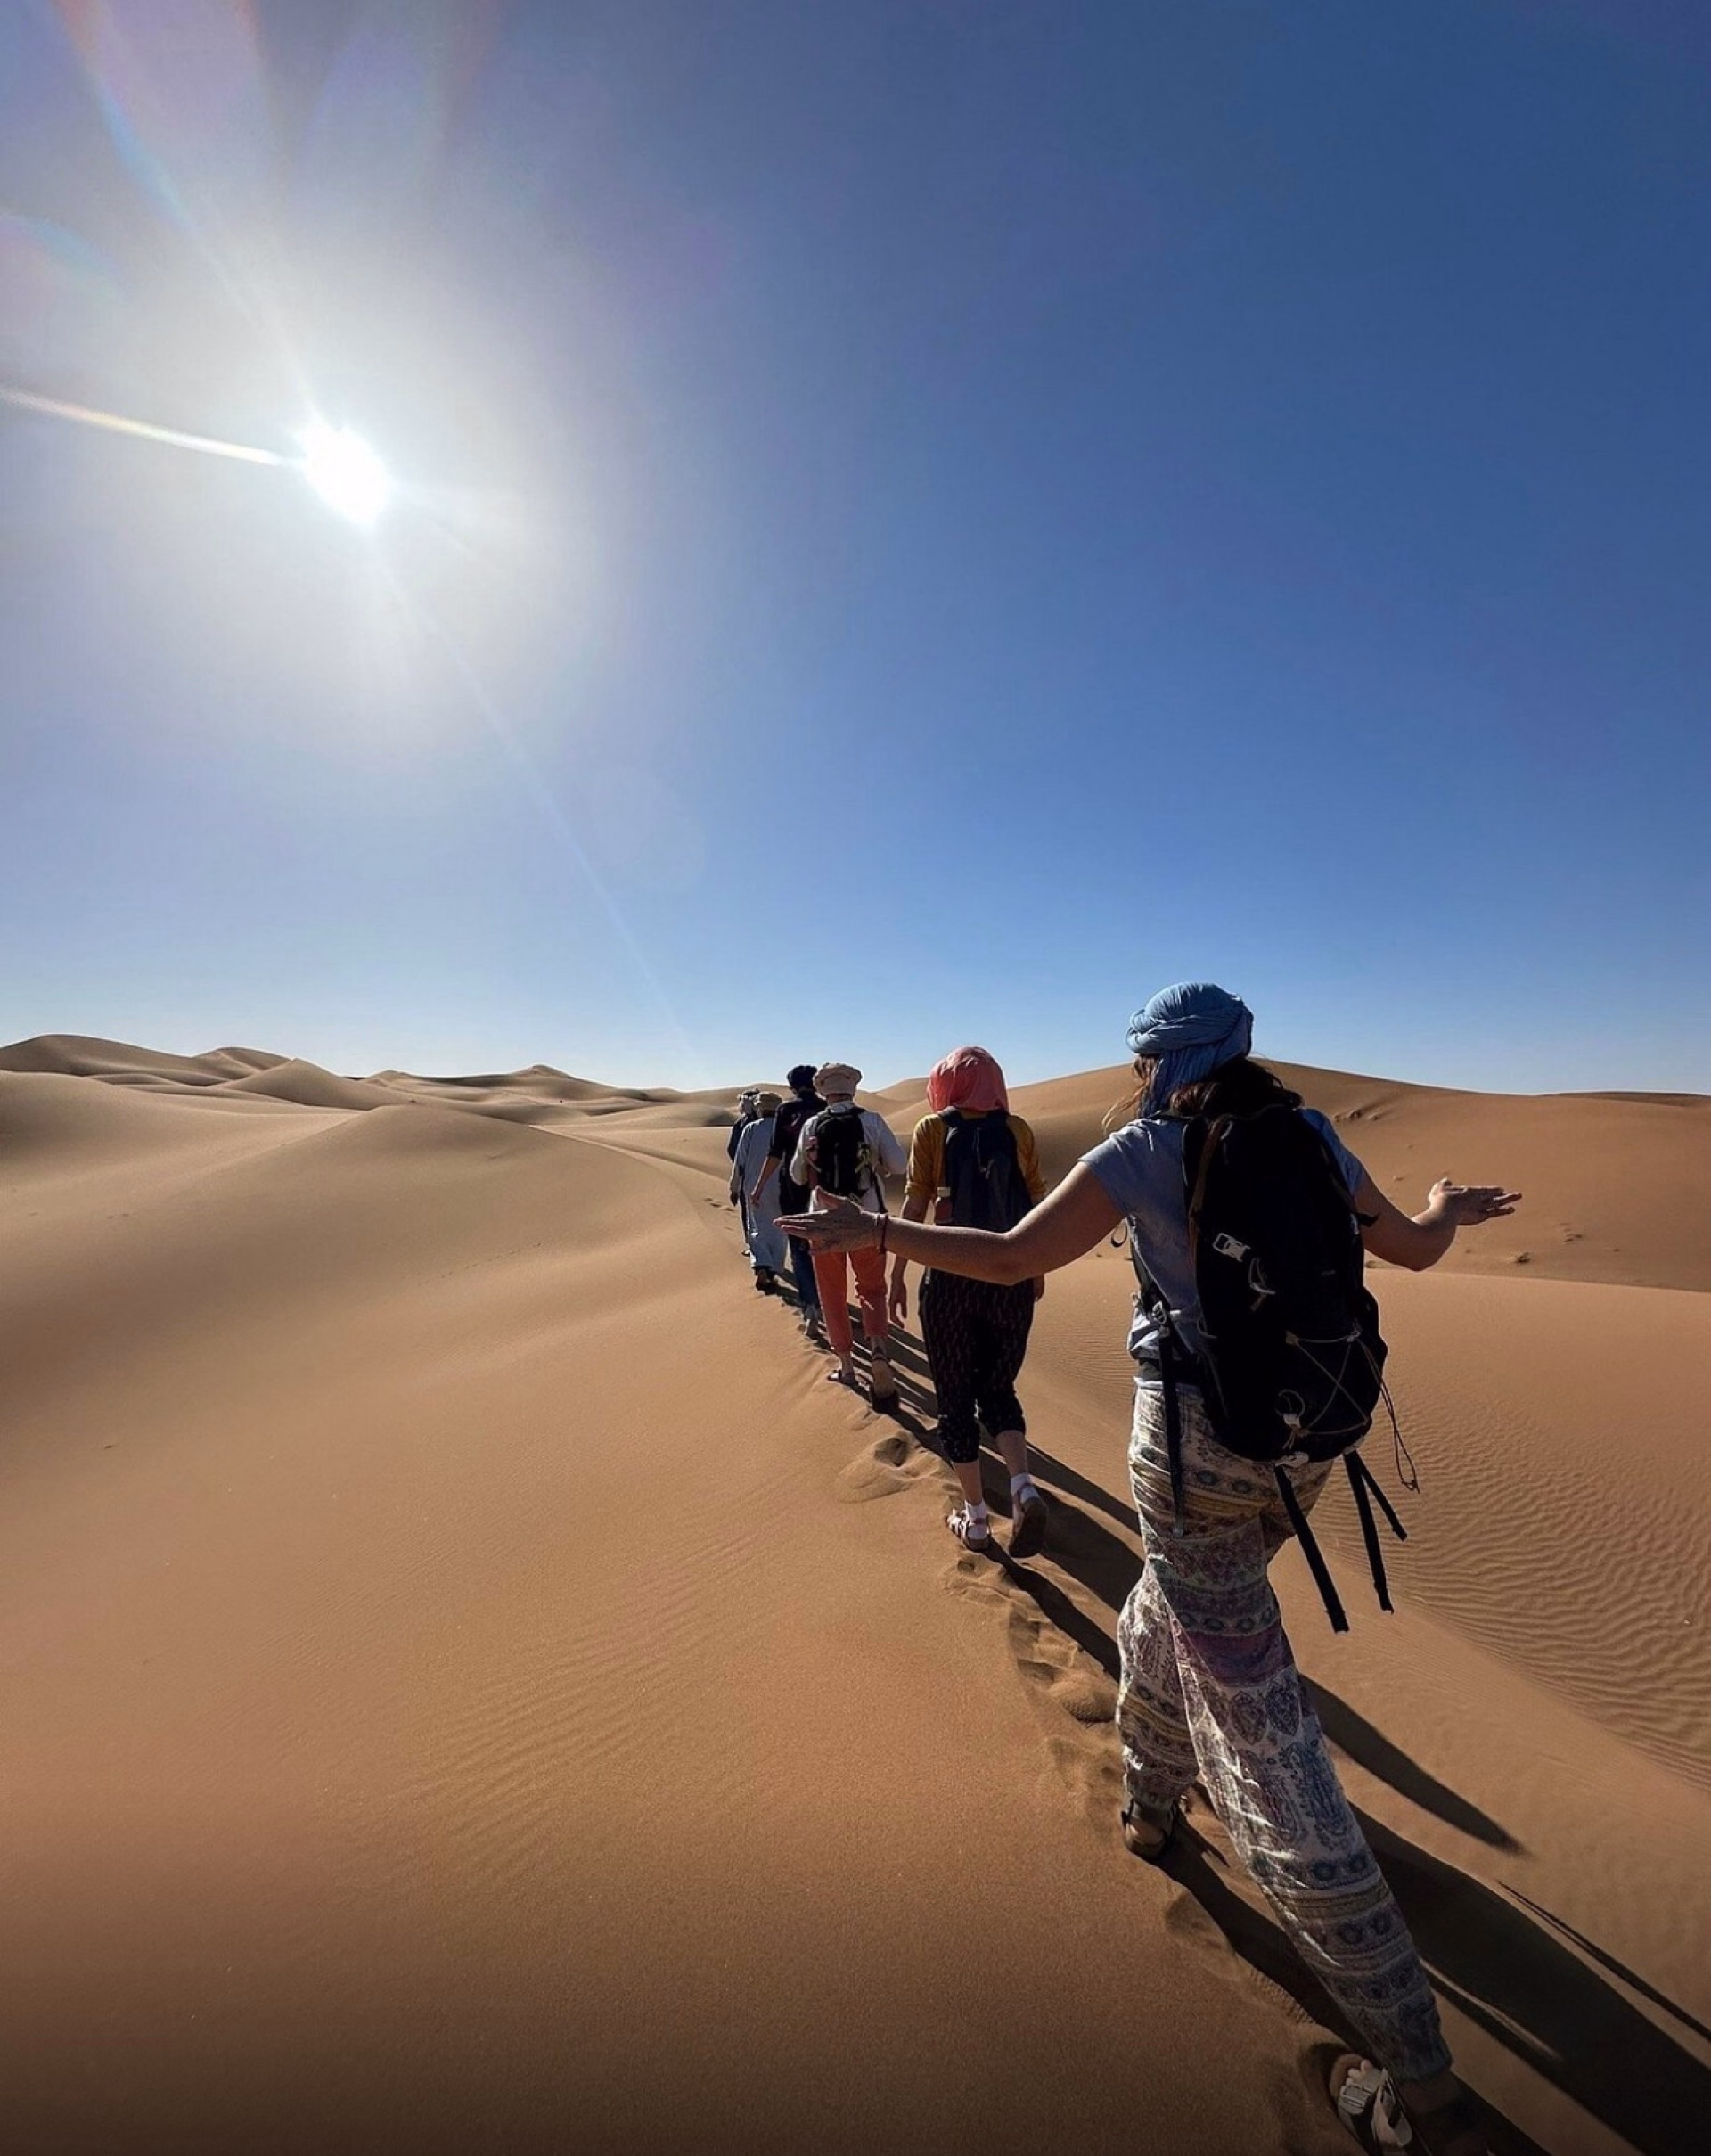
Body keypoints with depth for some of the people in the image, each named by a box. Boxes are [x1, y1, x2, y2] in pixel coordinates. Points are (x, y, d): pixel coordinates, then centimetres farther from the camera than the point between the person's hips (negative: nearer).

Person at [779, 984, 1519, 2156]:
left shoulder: (1144, 1150, -12)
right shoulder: (1309, 1137, 1)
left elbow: (1010, 1257, -16)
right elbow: (1413, 1249, 14)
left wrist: (875, 1229, -4)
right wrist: (1450, 1210, 39)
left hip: (1198, 1443, -7)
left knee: (1261, 1729, 10)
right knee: (1169, 1608, 32)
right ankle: (1151, 1800, 54)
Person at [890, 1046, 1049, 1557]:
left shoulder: (932, 1130, -5)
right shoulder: (1017, 1130, 1)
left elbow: (914, 1208, -8)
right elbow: (1038, 1206, 4)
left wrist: (897, 1275, -1)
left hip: (951, 1276, -2)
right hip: (1011, 1276, 2)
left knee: (956, 1399, 14)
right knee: (999, 1389, 20)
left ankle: (976, 1518, 23)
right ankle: (1024, 1486, 0)